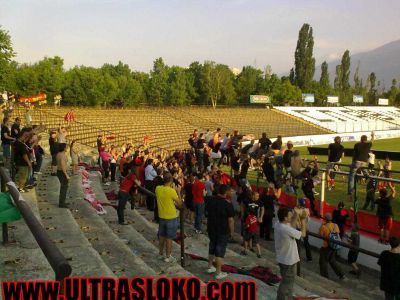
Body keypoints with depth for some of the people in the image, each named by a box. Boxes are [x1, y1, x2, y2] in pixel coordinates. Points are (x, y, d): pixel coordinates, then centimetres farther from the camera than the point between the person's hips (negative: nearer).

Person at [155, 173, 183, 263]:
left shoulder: (158, 189, -5)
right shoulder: (172, 191, -22)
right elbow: (180, 204, -13)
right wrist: (178, 193, -4)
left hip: (161, 216, 6)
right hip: (171, 217, -6)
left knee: (162, 236, 19)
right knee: (169, 238, 6)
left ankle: (161, 254, 31)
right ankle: (168, 257, 15)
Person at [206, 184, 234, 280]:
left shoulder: (210, 201, -1)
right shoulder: (228, 204, -19)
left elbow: (207, 212, 12)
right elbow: (230, 219, -16)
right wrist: (231, 231, -6)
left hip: (211, 228, 6)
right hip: (223, 231, -6)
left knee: (212, 247, 22)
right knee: (220, 250, 2)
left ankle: (210, 267, 34)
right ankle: (218, 273, 8)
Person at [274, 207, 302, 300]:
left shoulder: (278, 224, -5)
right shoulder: (288, 230, -30)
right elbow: (302, 234, -15)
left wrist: (294, 217, 1)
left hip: (283, 258, 9)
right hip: (288, 260, -9)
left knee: (288, 281, 25)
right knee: (287, 282, 7)